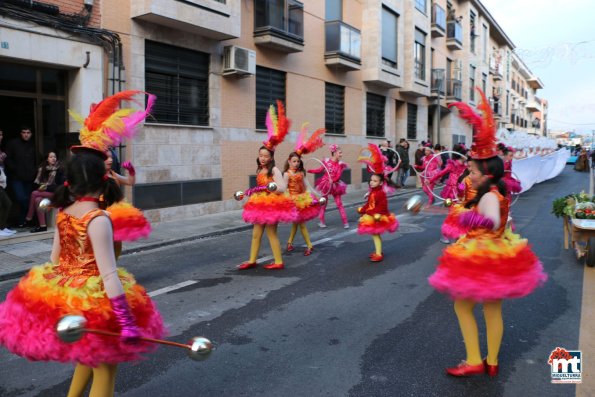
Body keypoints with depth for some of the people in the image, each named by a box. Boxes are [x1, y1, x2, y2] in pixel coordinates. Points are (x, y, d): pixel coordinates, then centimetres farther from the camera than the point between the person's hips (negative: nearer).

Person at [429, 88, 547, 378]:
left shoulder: (488, 196, -22)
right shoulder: (497, 193, 8)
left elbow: (493, 222, -43)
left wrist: (470, 218, -57)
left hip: (483, 260, -9)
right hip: (496, 258, 10)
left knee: (462, 306, 5)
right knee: (493, 310, 16)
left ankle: (474, 362, 13)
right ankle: (492, 362, 29)